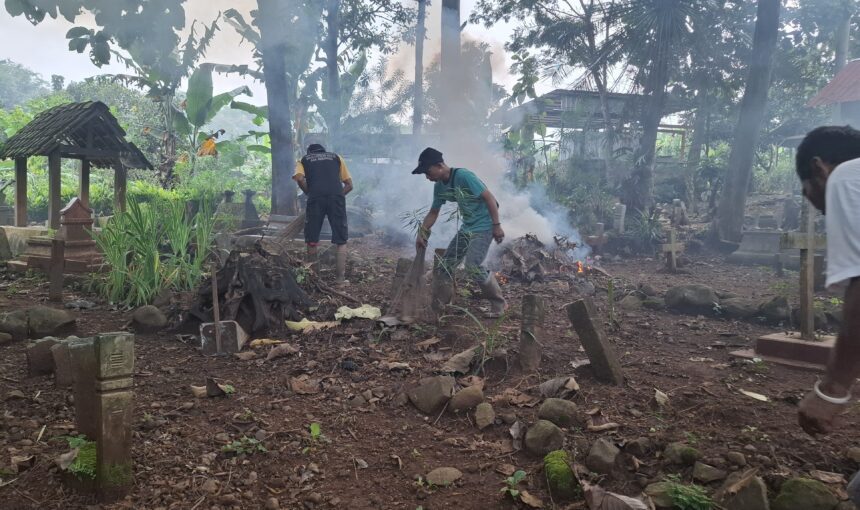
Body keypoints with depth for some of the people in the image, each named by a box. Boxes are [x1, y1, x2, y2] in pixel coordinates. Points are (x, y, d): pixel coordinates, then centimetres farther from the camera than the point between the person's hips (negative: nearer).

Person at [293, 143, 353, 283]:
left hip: (316, 198, -1)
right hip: (337, 197, 1)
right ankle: (340, 279, 2)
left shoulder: (304, 160, 25)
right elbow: (349, 185, 20)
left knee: (312, 240, 12)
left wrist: (309, 193, 15)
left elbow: (300, 178, 1)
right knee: (341, 241, 6)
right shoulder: (336, 157, 29)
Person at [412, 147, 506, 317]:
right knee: (444, 265, 5)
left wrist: (497, 226, -20)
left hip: (484, 226, -8)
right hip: (467, 227, 8)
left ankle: (499, 303, -2)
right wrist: (421, 233, 6)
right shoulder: (439, 187, 2)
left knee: (473, 266, -20)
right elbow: (433, 213, 14)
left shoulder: (463, 176, -22)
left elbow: (489, 198, -20)